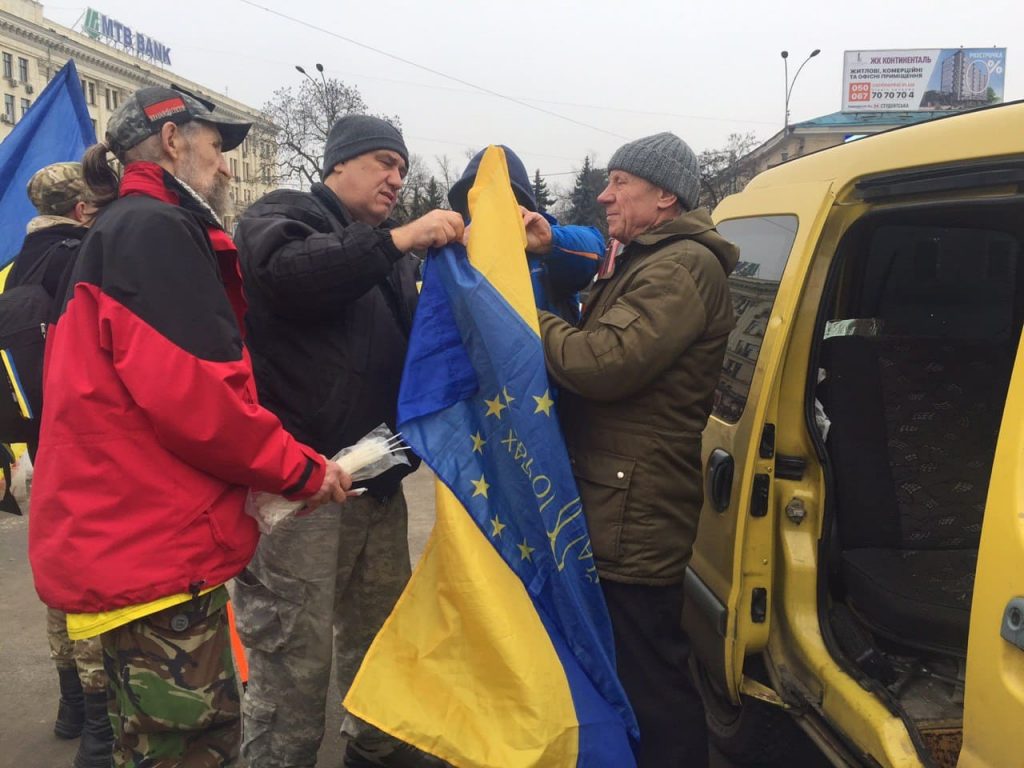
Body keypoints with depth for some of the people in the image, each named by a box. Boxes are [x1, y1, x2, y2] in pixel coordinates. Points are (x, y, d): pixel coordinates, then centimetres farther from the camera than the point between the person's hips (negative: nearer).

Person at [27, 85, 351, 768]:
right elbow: (192, 393, -21)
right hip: (153, 550, -10)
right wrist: (301, 470, -9)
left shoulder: (124, 231, 22)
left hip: (148, 542, 10)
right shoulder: (155, 230, -11)